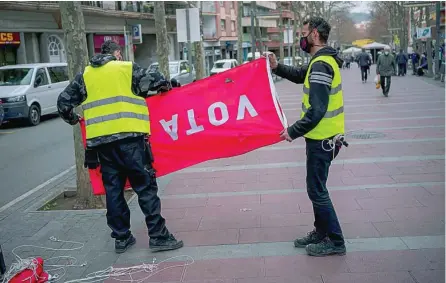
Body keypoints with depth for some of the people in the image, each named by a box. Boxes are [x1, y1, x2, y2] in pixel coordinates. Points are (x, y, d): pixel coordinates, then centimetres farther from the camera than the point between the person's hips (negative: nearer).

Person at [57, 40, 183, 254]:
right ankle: (159, 237, -1)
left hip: (100, 140, 5)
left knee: (113, 189, 12)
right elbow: (156, 82, 6)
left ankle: (121, 238, 18)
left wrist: (72, 119, 35)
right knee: (145, 186, 0)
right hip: (128, 136, -4)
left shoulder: (85, 75, 17)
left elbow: (64, 102, 17)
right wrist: (165, 85, 28)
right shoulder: (127, 68, 6)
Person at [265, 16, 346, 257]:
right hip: (323, 137, 10)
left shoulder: (321, 65, -21)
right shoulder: (322, 61, 11)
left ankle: (335, 241, 10)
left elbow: (317, 110, -27)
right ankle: (321, 233, 31)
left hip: (321, 139, -10)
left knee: (316, 190, -1)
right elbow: (300, 76, 27)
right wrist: (277, 67, 11)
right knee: (316, 188, 19)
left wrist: (293, 132, -19)